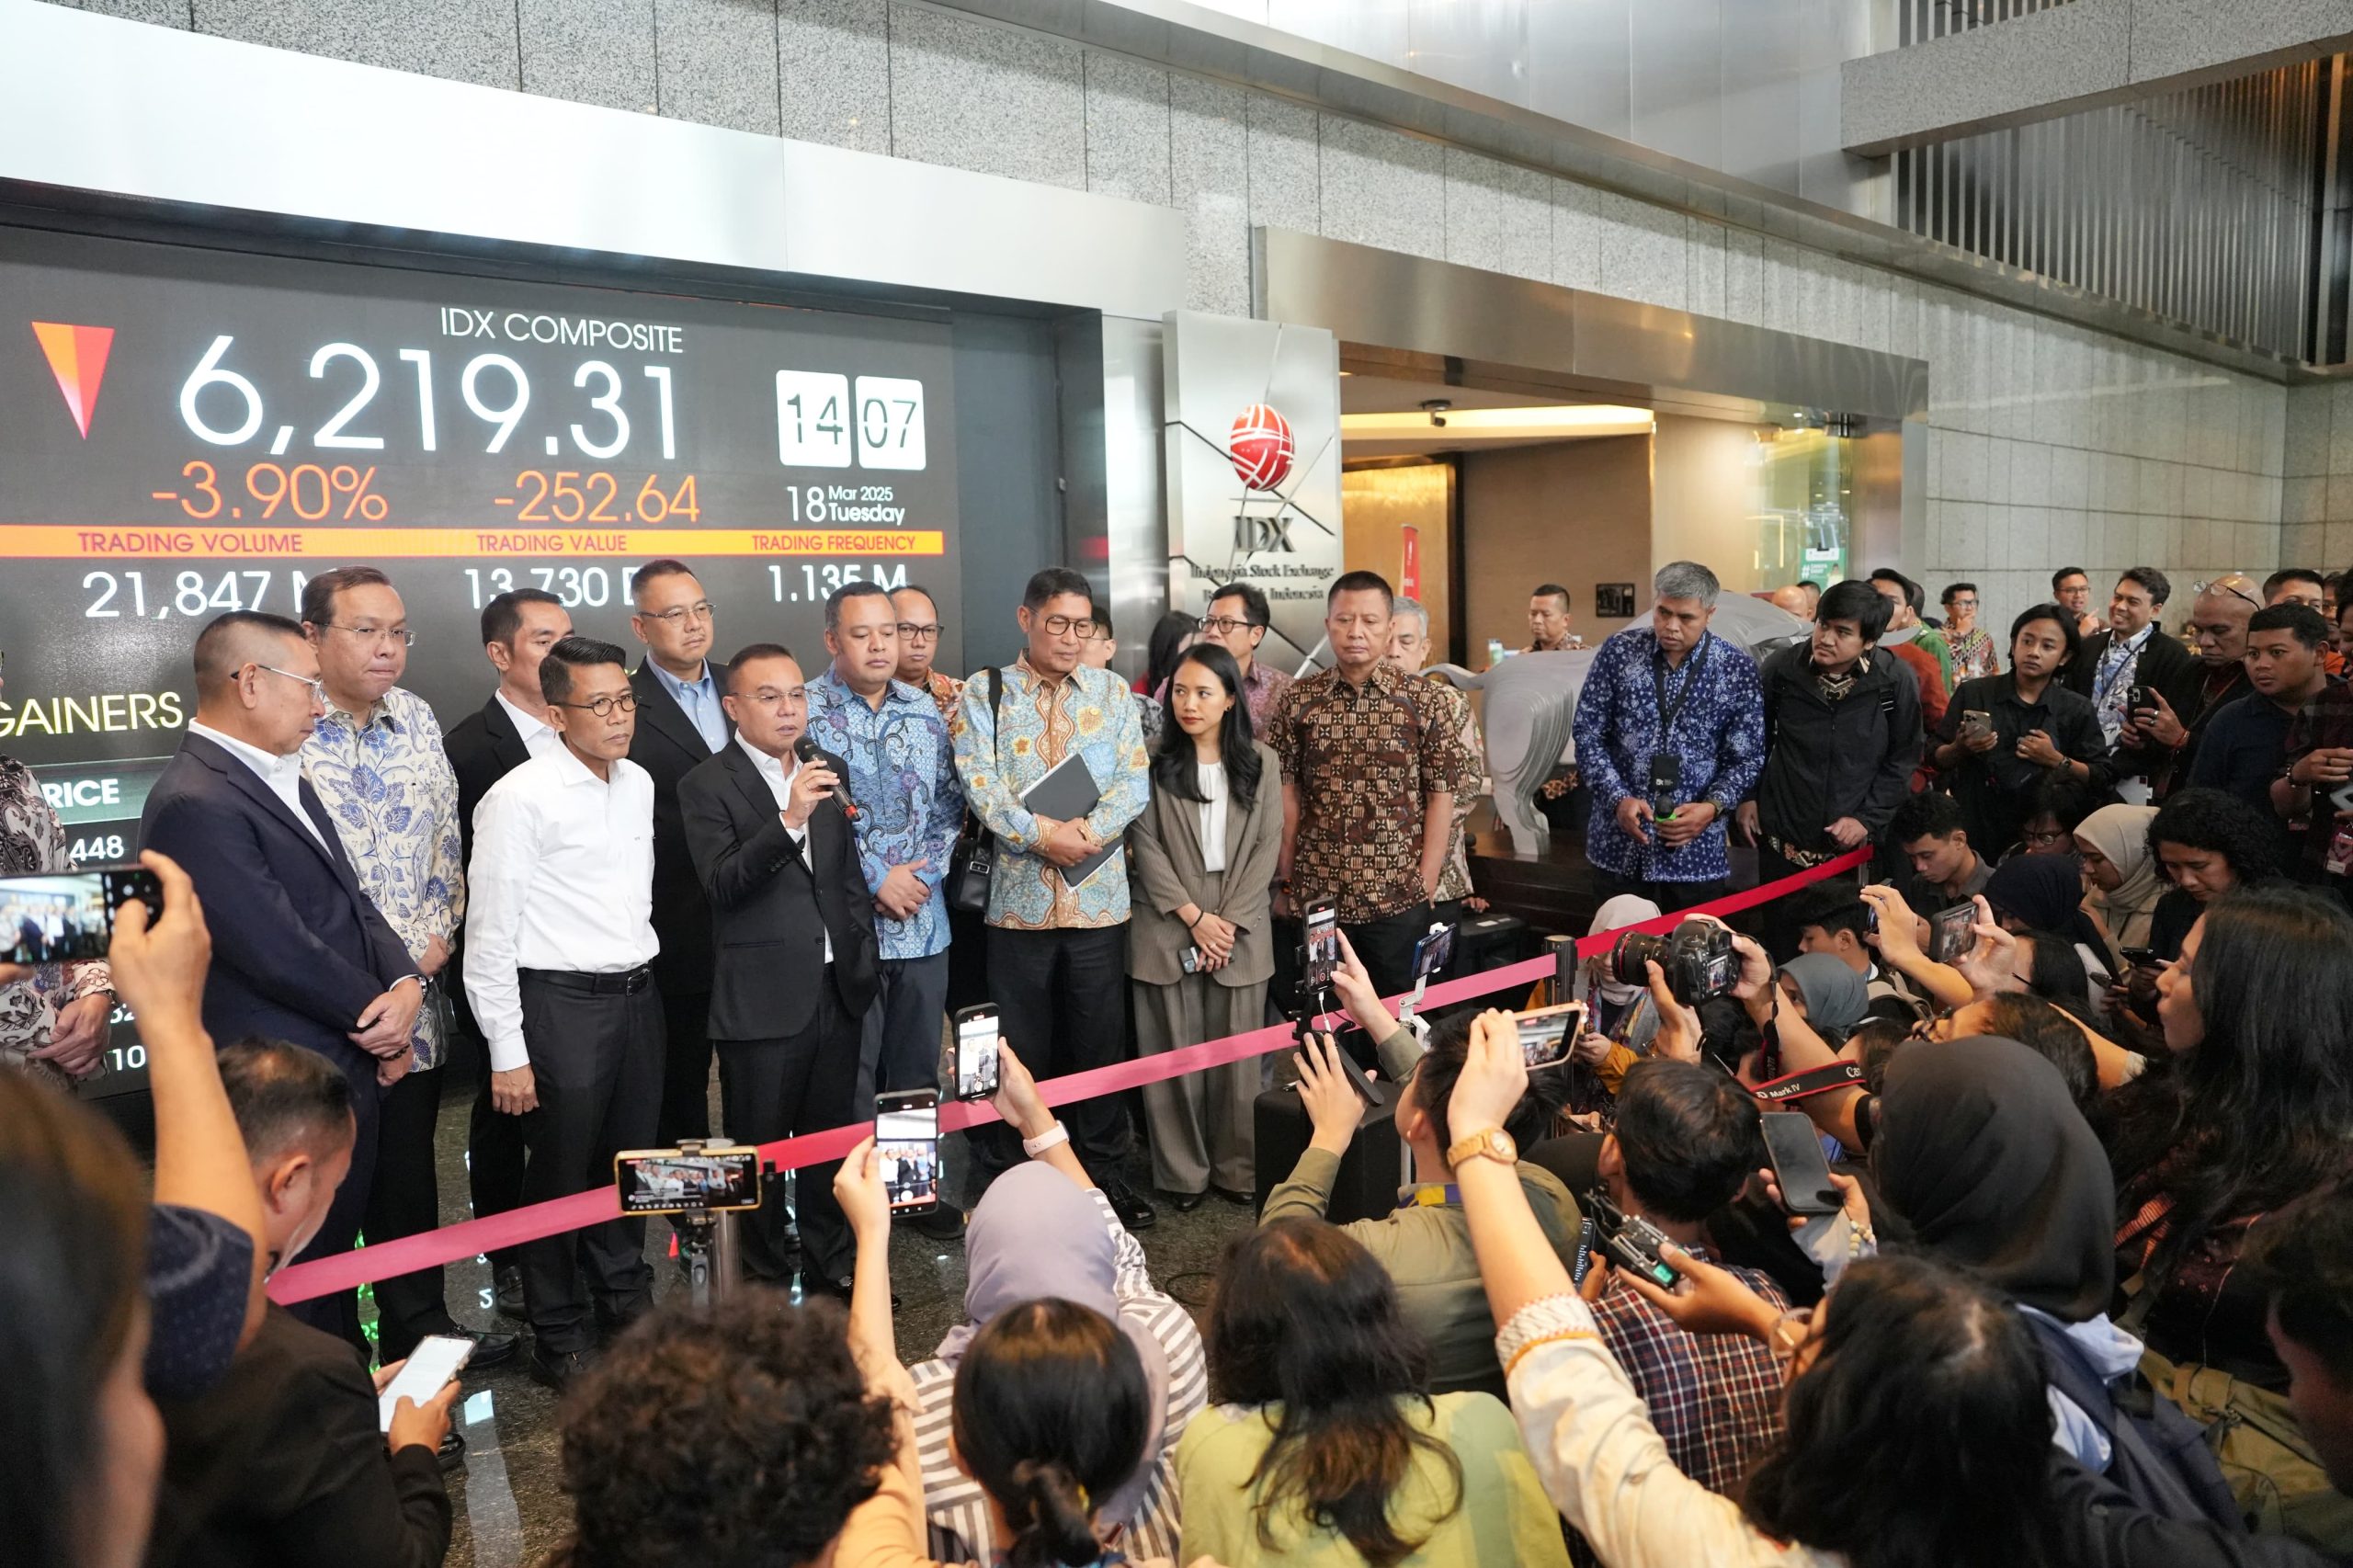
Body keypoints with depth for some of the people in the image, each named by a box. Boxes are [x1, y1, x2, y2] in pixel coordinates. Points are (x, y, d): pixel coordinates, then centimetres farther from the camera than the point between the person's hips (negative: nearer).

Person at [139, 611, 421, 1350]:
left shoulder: (282, 779, 9)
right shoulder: (195, 804, -22)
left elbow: (349, 899, 10)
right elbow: (278, 950, -24)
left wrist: (405, 983, -8)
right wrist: (375, 1013, -9)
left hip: (347, 1069, 9)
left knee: (338, 1248, 22)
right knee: (301, 1277, 7)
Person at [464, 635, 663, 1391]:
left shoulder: (639, 784, 6)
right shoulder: (519, 798, -15)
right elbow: (489, 934, -14)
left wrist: (643, 970, 15)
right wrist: (507, 1052, -14)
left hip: (637, 994, 6)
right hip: (561, 1003, -6)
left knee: (631, 1157, 19)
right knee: (560, 1173, 7)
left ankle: (625, 1293, 39)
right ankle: (559, 1336, 25)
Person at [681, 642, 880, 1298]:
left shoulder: (829, 771, 10)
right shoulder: (707, 785, -7)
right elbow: (723, 883, -19)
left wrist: (864, 960, 15)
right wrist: (790, 820, -30)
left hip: (836, 989, 5)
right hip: (762, 997, -5)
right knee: (760, 1147, 7)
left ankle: (832, 1266, 30)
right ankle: (764, 1282, 22)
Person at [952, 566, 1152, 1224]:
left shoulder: (1112, 692, 9)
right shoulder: (985, 693, 3)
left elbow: (1134, 781, 0)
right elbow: (980, 785, -8)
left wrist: (1089, 831, -16)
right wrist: (1041, 833, -18)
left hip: (1100, 897, 2)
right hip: (1019, 897, -2)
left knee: (1100, 1041, 10)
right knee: (1021, 1046, 6)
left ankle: (1101, 1167, 25)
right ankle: (1009, 1179, 19)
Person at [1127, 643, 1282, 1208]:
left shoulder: (1262, 762, 6)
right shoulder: (1155, 762, 1)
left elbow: (1267, 846, 2)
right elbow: (1145, 845, -3)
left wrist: (1228, 922, -7)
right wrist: (1195, 917, -10)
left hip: (1241, 927, 1)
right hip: (1170, 926, -1)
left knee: (1237, 1051, 5)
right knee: (1176, 1051, 3)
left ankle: (1236, 1168, 19)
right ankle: (1182, 1172, 15)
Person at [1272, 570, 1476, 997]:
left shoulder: (1423, 701, -3)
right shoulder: (1299, 700, 2)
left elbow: (1441, 795, -2)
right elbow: (1288, 790, 5)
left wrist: (1426, 884, -6)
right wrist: (1285, 881, 4)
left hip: (1398, 898, -1)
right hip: (1314, 897, 2)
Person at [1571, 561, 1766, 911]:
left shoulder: (1738, 669, -3)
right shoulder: (1618, 651, -2)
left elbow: (1748, 758, 0)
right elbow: (1588, 734, 0)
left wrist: (1713, 807, -17)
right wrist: (1618, 798, -13)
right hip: (1618, 845, 1)